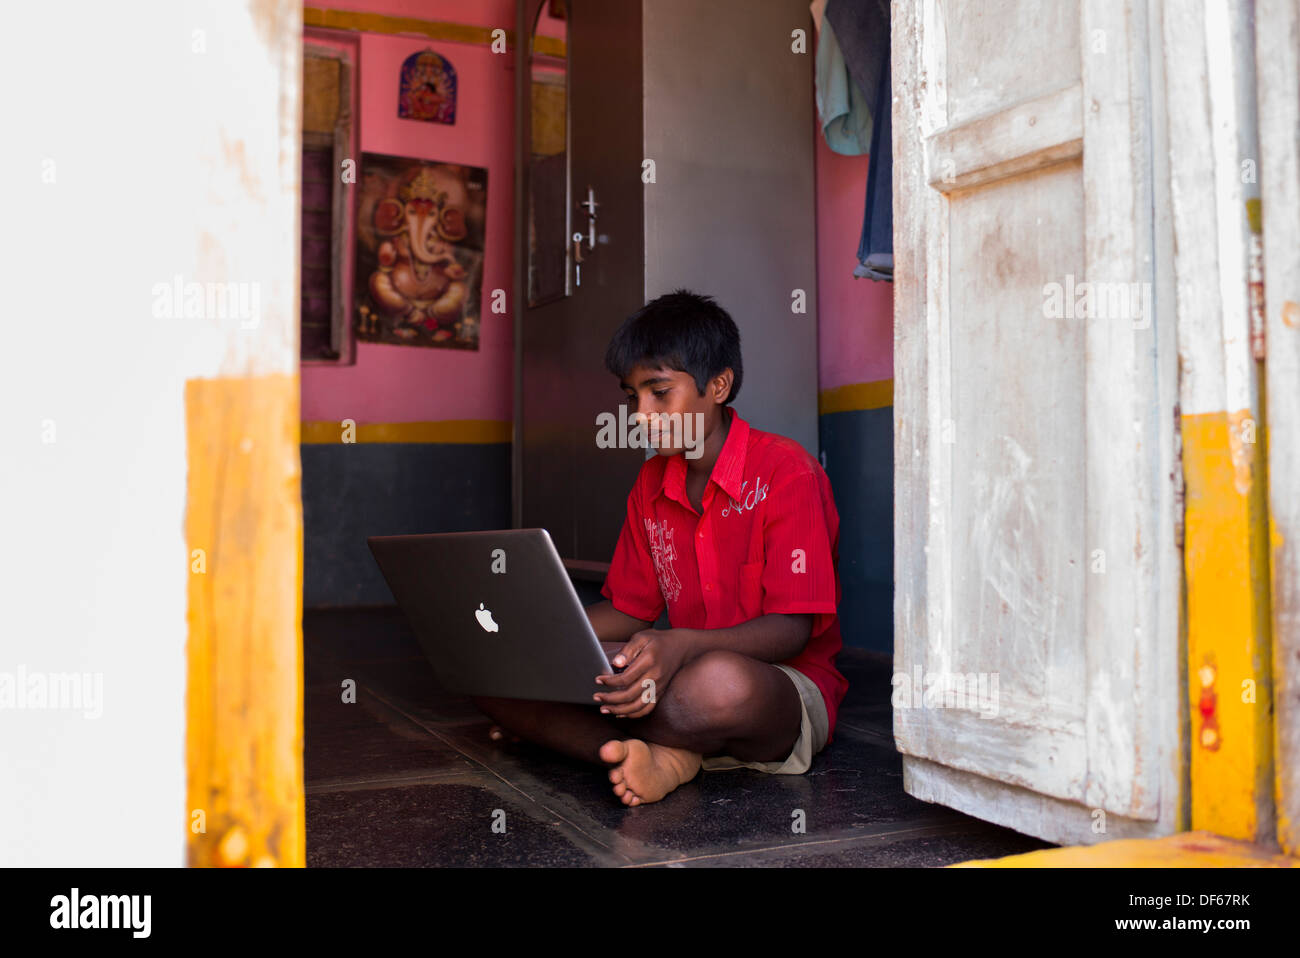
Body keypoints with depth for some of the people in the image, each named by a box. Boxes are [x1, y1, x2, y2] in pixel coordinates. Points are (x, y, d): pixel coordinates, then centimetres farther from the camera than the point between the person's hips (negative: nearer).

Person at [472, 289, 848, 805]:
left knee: (720, 683, -45)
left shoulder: (787, 472, -10)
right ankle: (659, 756, -28)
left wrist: (680, 646, -33)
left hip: (785, 686, -6)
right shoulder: (651, 485, 13)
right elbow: (629, 610, 15)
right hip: (678, 677, 6)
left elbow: (793, 628, -16)